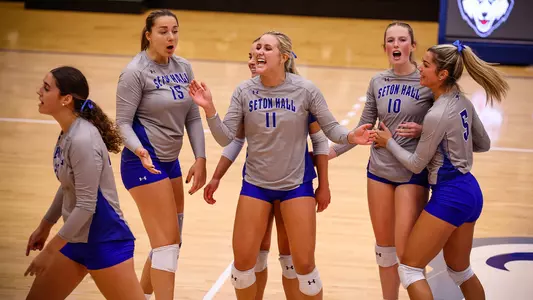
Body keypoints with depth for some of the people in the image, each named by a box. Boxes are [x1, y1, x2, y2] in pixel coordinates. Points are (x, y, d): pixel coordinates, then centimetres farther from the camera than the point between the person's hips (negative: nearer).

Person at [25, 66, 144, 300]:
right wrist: (45, 226, 26)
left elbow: (86, 206, -24)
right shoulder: (67, 134, 3)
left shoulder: (82, 141, -24)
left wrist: (50, 251, -19)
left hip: (105, 241, -9)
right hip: (77, 238, 9)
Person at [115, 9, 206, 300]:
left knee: (171, 242, 14)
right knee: (167, 242, -10)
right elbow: (123, 122, -14)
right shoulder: (135, 72, -14)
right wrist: (139, 150, -32)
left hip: (171, 161, 8)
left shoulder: (183, 68, 5)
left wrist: (200, 159, -1)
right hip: (144, 162, -8)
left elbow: (192, 118, 8)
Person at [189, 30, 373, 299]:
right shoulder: (244, 91, -7)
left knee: (304, 264, 1)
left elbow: (330, 128, -5)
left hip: (296, 184, -2)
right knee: (243, 260, 4)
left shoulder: (305, 90, -12)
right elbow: (225, 138, -7)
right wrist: (209, 108, -22)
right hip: (255, 183, 2)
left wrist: (350, 136, -26)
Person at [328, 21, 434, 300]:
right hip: (379, 170, 5)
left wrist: (422, 130, -22)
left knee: (406, 250, -8)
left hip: (413, 174, -4)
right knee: (384, 245, 13)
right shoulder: (378, 81, 4)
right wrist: (332, 151, 4)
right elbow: (364, 128, 10)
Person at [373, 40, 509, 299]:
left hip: (449, 196, -9)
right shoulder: (462, 101, 3)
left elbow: (416, 164, -11)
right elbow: (483, 144, 17)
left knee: (409, 268, 0)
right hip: (469, 191, 9)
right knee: (459, 270, 23)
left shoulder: (437, 115, -22)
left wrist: (389, 142, 3)